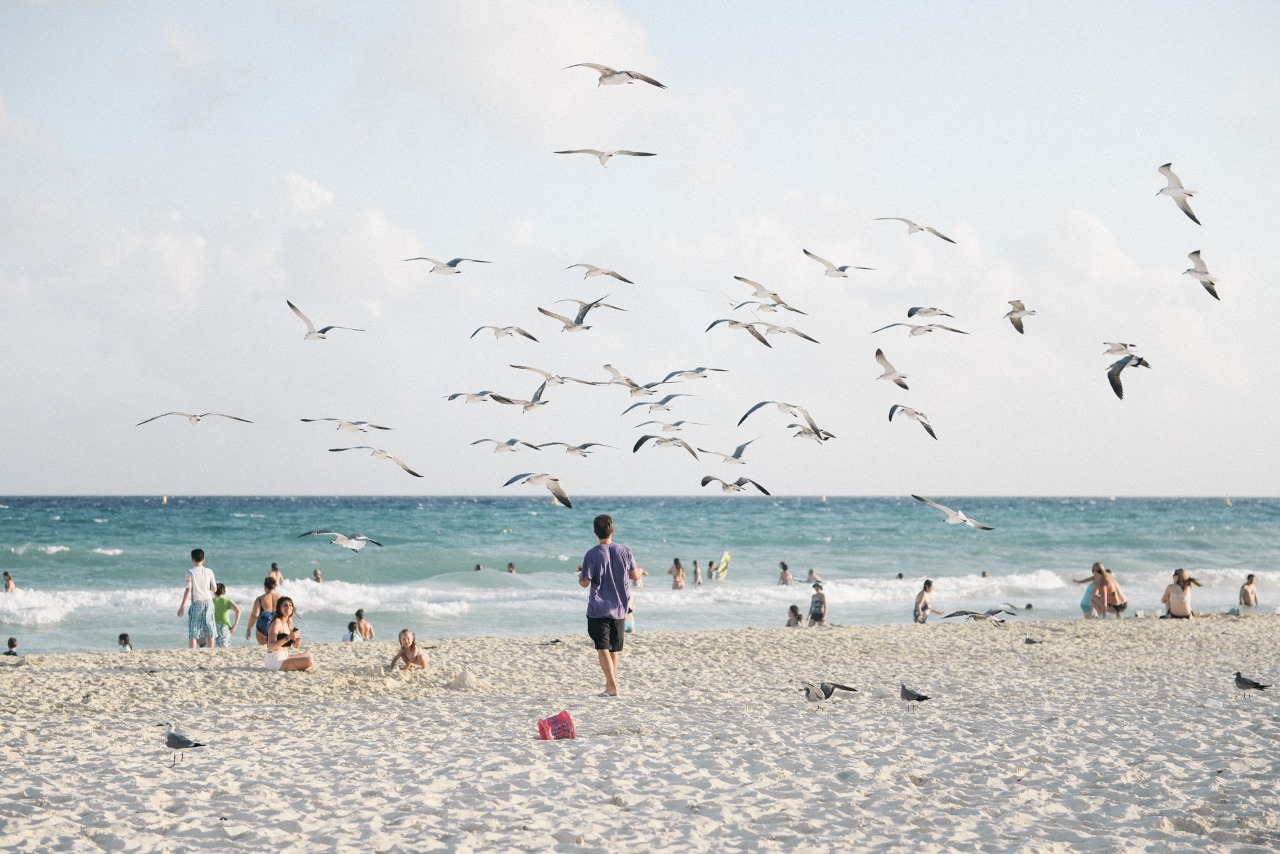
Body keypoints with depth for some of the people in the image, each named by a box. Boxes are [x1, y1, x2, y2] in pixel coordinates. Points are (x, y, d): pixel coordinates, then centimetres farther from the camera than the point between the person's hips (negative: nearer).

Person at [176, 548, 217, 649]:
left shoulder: (191, 572, -5)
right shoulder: (209, 571, 5)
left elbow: (188, 589, -10)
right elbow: (214, 589, 9)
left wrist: (182, 605, -7)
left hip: (197, 603, -4)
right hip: (209, 601, 4)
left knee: (192, 633, -2)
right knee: (209, 632, 8)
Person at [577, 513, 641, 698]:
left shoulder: (592, 554, -12)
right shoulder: (624, 551, -2)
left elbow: (585, 583, -14)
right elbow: (635, 576, 6)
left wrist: (580, 575, 8)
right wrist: (640, 570, 29)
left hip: (598, 608, -4)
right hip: (620, 607, 4)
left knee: (602, 648, -5)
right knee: (614, 648, 17)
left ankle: (612, 687, -16)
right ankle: (611, 683, 27)